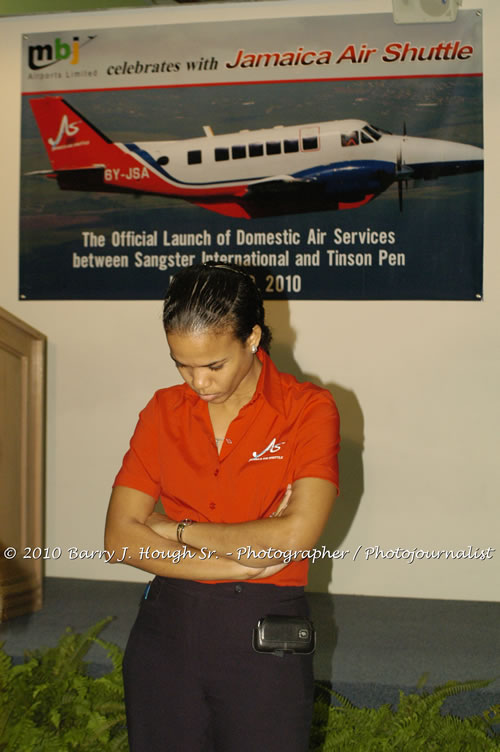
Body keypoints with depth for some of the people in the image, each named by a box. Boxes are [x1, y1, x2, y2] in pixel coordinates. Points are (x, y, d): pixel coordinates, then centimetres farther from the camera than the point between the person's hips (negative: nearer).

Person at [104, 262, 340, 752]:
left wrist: (177, 531, -8)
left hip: (263, 638, -3)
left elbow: (294, 537, -19)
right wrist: (240, 561, -13)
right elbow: (120, 538, -4)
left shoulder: (308, 411, -7)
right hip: (167, 628, 3)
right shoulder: (163, 412, 4)